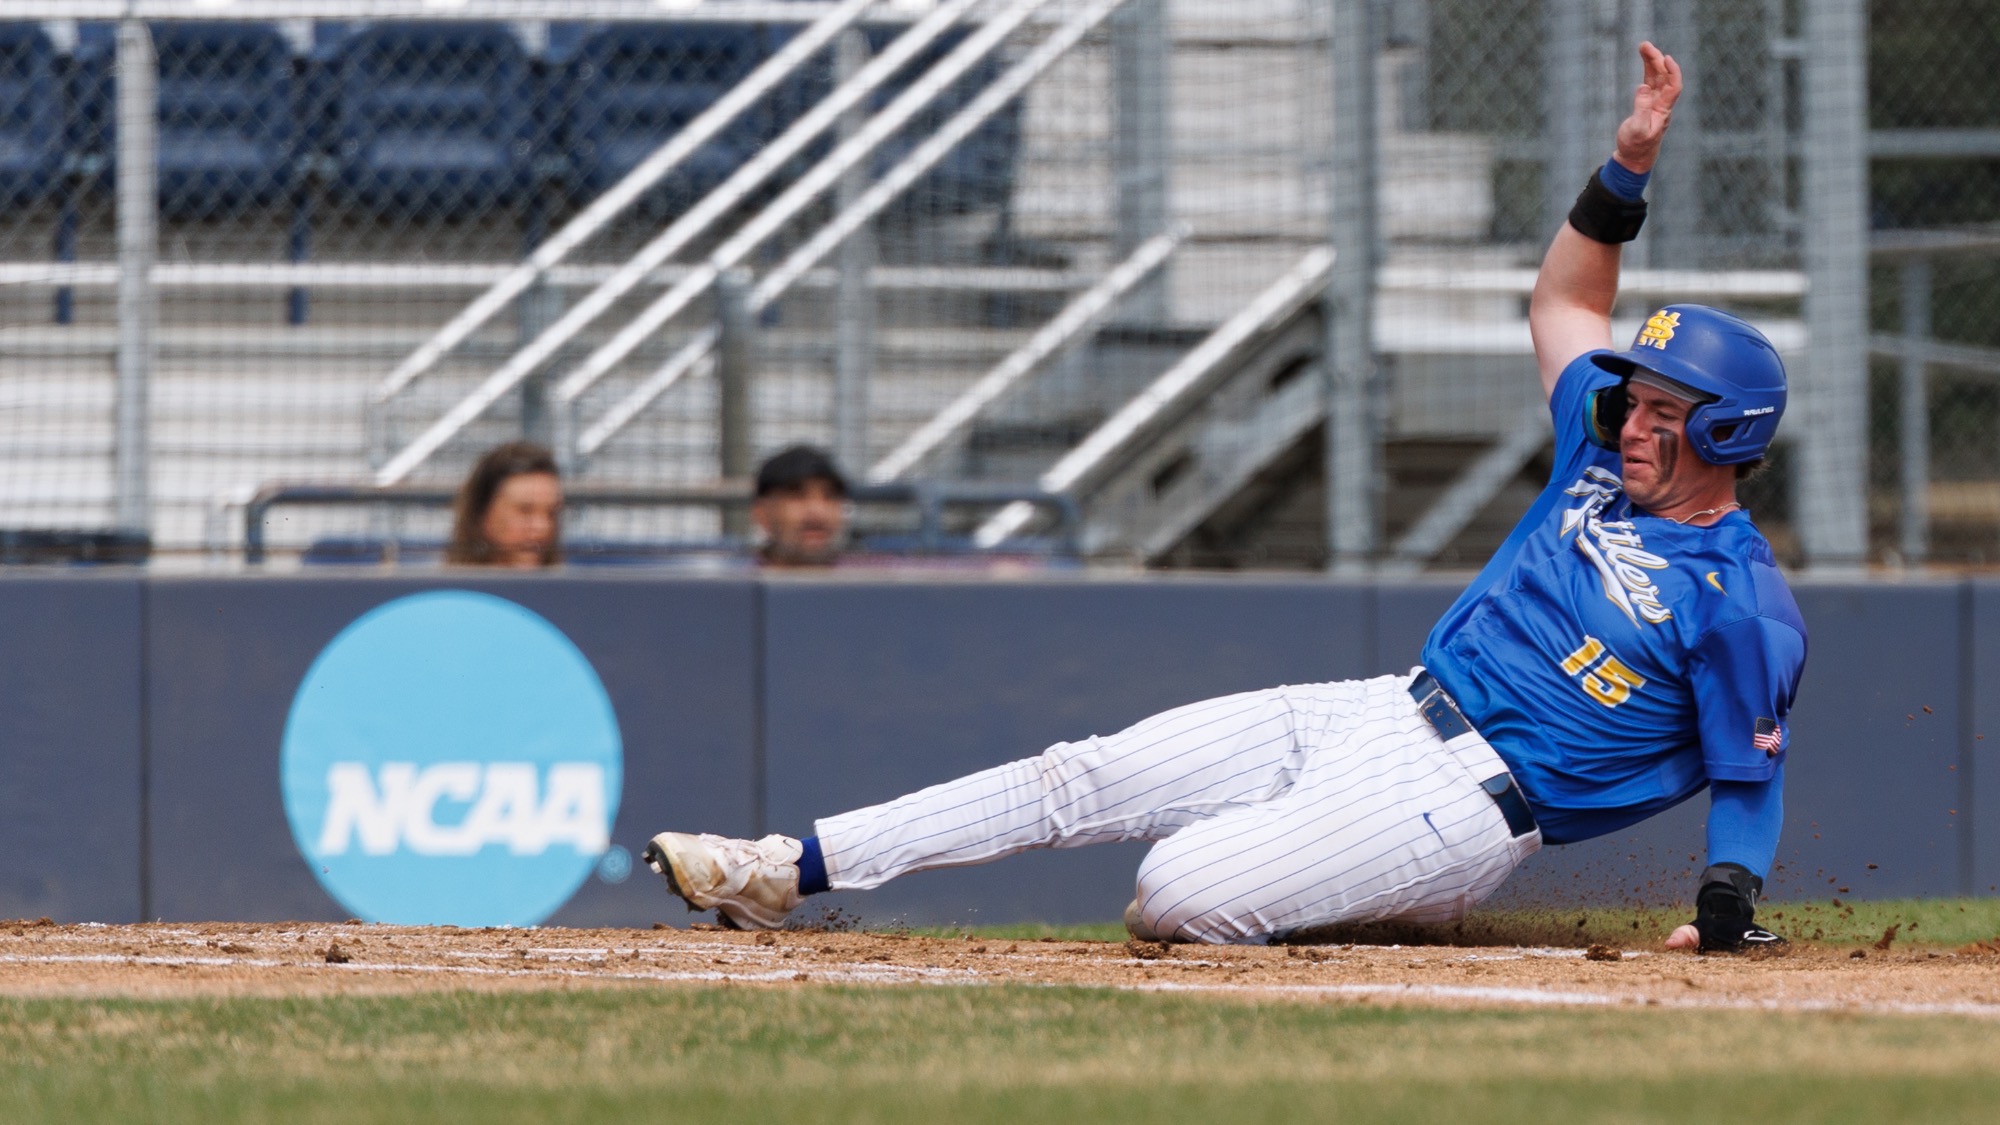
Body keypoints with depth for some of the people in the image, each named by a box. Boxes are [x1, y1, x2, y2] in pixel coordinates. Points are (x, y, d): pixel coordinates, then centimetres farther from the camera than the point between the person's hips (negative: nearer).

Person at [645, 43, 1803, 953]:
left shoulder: (1741, 603, -13)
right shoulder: (1606, 458, 10)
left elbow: (1750, 774, -9)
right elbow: (1565, 299, 22)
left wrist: (1727, 913, -22)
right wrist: (1629, 167, 10)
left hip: (1466, 803, -8)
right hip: (1382, 712, 8)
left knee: (1178, 893, -24)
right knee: (1088, 776, 0)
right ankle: (786, 871, 3)